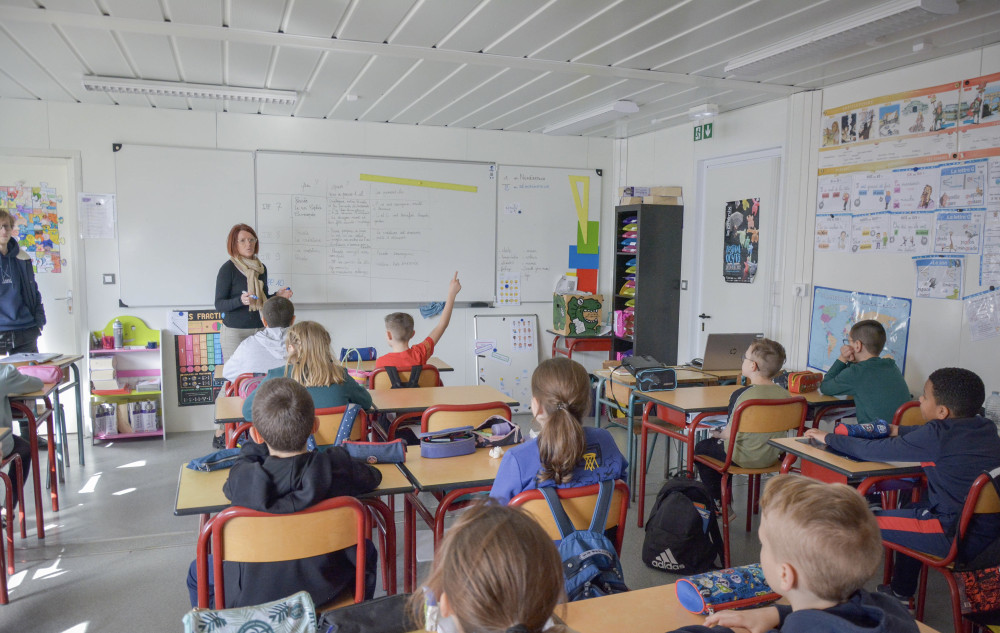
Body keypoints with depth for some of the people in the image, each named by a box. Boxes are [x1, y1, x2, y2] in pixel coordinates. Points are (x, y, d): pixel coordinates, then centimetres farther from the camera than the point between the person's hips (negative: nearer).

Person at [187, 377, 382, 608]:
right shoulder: (337, 466, -21)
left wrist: (255, 449, 17)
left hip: (253, 595, 0)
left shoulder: (243, 477, -23)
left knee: (198, 572, 26)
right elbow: (373, 477, 0)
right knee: (366, 551, 29)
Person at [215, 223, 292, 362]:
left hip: (260, 329, 4)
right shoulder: (227, 269, -5)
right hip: (235, 331, -4)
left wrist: (277, 295, 4)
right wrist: (240, 300, -24)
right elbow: (219, 305, -8)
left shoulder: (261, 268, 12)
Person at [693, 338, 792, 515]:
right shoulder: (785, 394, -6)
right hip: (772, 457, 7)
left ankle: (718, 504, 26)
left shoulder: (742, 395, -25)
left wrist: (717, 434, 1)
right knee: (718, 445, 30)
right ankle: (725, 497, 40)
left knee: (701, 448, 20)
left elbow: (732, 434, -22)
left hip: (745, 458, -7)